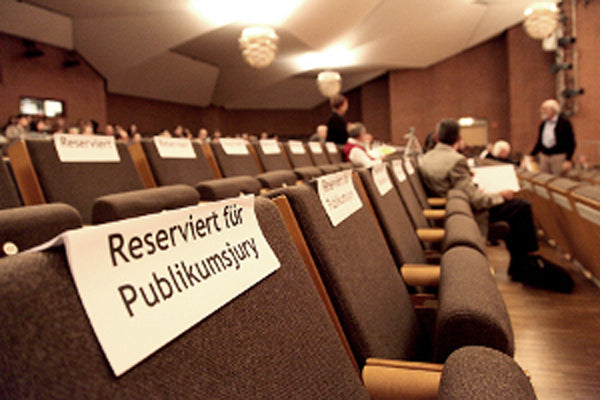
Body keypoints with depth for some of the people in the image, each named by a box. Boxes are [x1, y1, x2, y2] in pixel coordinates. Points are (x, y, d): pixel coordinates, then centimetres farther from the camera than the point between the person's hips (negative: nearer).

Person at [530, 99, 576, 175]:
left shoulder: (564, 122, -7)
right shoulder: (543, 123, 10)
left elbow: (571, 143, -8)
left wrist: (568, 160, -15)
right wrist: (532, 155, 11)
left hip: (559, 157, -5)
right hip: (544, 156, 5)